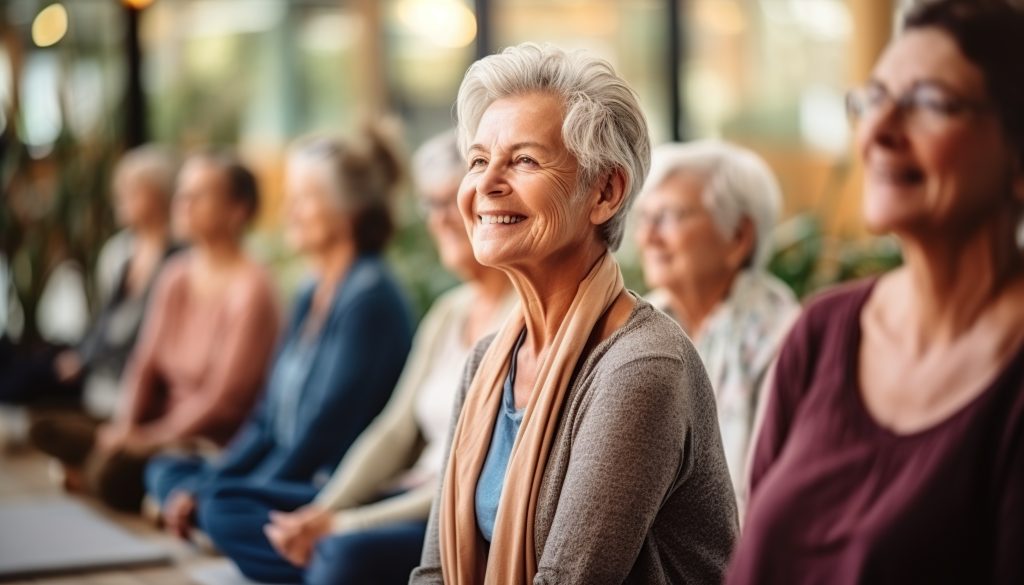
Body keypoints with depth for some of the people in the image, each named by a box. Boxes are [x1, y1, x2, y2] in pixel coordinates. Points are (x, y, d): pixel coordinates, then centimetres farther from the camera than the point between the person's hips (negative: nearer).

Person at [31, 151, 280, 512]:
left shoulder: (250, 288, -15)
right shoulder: (175, 276, 8)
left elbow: (224, 399, -17)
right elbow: (145, 364, 8)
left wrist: (150, 439, -17)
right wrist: (126, 427, -8)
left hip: (214, 444, -6)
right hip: (164, 427, 6)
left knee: (115, 470, -30)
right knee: (49, 435, -13)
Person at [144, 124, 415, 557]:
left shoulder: (369, 297, -15)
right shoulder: (312, 298, 15)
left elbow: (327, 427, -19)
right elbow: (270, 418, 16)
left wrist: (214, 492, -14)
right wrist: (203, 485, 4)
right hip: (296, 482, 10)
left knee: (224, 509, -31)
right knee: (165, 470, 14)